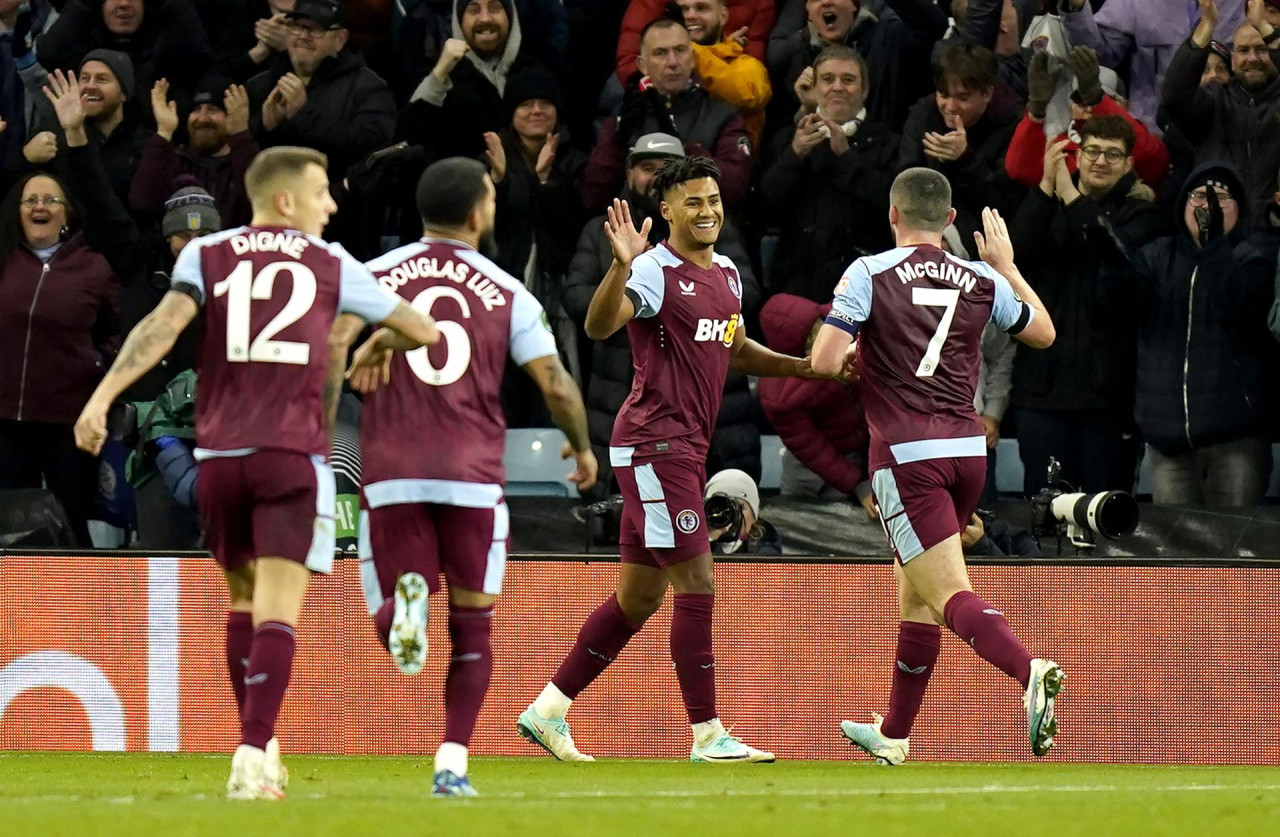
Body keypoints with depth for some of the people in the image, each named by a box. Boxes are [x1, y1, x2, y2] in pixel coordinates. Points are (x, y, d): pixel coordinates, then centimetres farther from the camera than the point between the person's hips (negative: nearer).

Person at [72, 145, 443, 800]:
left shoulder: (206, 255, 9)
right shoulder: (330, 265, 10)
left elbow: (164, 324, -8)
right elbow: (412, 323, 20)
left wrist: (103, 395, -15)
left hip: (219, 453, 2)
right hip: (293, 453, -2)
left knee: (244, 597, 20)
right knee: (277, 606, -8)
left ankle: (259, 747, 26)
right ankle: (252, 760, -21)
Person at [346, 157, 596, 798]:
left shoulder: (372, 277, 7)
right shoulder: (507, 294, 6)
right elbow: (557, 386, 5)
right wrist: (582, 447, 20)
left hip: (391, 474, 0)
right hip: (473, 475, 0)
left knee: (388, 616, 8)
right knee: (472, 626, 12)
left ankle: (405, 601, -28)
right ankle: (452, 765, 3)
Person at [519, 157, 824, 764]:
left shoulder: (726, 275, 15)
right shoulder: (654, 272, -13)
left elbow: (734, 350, 31)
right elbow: (599, 326, -29)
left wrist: (805, 366, 21)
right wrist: (622, 264, -44)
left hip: (684, 450, 9)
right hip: (654, 444, -9)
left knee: (638, 599, 12)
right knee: (697, 587, -10)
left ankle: (548, 711, 19)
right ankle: (708, 736, -7)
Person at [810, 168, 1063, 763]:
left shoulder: (869, 274, -5)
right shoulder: (983, 280, 7)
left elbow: (823, 363, -11)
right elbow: (1043, 333, 23)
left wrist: (855, 352, 12)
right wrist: (1007, 265, 34)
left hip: (906, 456, -5)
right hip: (969, 450, 5)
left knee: (951, 597, -12)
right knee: (914, 593, 20)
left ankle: (1029, 672, -39)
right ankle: (894, 736, 30)